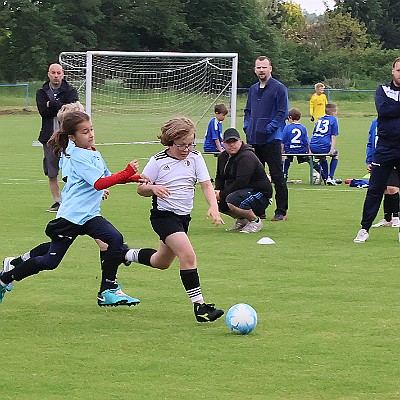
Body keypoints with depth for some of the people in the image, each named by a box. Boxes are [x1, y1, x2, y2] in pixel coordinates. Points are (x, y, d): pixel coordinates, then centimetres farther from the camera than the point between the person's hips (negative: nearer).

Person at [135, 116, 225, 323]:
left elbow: (206, 184, -4)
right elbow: (141, 188, -4)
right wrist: (154, 189, -27)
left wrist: (213, 207, -21)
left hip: (184, 216, 7)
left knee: (162, 262, 23)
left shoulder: (195, 157, -1)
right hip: (164, 215, -7)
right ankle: (199, 306, -24)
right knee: (188, 255, -24)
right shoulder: (158, 161, -11)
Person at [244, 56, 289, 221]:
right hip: (253, 139, 7)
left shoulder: (279, 88, -6)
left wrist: (269, 129, -16)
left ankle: (281, 211, -2)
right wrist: (247, 127, 8)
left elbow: (282, 113, -10)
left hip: (271, 139, -7)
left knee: (277, 176, -6)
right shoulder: (253, 89, 16)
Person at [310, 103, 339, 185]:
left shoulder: (319, 120, 24)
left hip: (313, 147, 5)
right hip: (324, 146, -5)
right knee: (336, 154, 26)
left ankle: (325, 178, 38)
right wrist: (332, 150, -7)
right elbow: (333, 137, 1)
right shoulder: (333, 120, 8)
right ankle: (330, 178, 15)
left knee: (322, 157, 37)